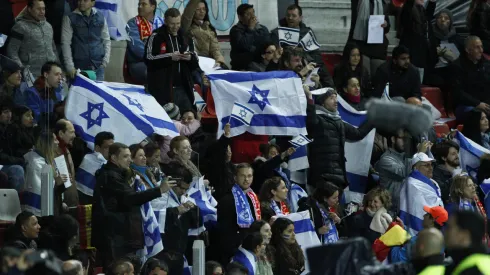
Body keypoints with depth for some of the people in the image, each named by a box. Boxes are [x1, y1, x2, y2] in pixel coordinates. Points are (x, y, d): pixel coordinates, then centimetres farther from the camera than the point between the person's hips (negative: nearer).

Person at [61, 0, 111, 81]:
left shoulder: (100, 17, 8)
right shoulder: (70, 19, -1)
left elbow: (106, 40, 14)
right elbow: (66, 43, -4)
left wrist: (105, 60, 3)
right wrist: (70, 67, -10)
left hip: (98, 67, 2)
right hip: (79, 67, -2)